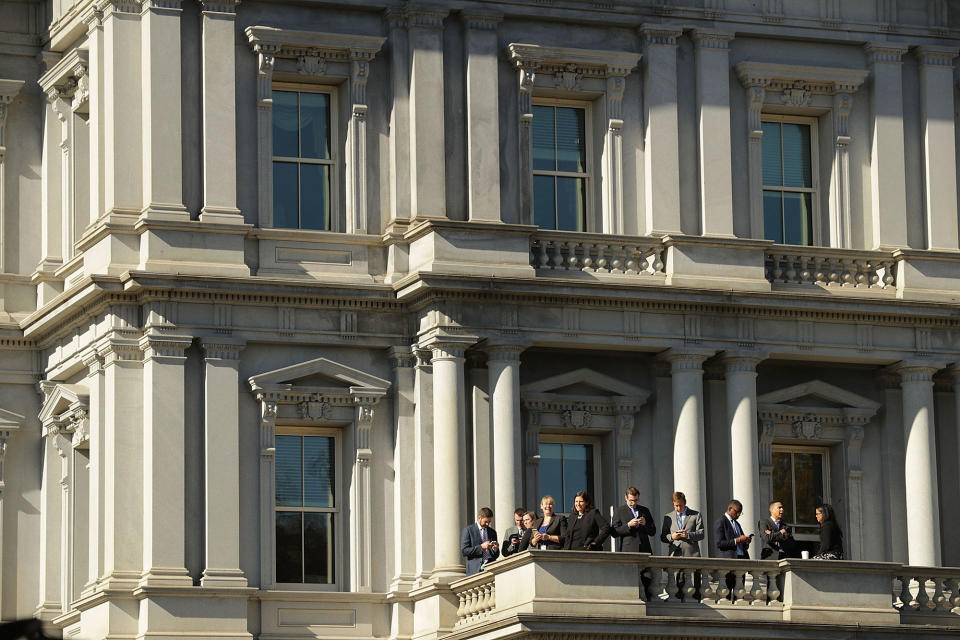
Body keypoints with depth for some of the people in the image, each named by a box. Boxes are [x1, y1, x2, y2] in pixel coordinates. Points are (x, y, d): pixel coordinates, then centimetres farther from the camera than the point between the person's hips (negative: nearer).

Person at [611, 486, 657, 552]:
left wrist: (645, 524, -4)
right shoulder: (619, 511, 6)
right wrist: (628, 525, -14)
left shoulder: (645, 510, 15)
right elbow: (614, 533, -2)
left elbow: (653, 532, 16)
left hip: (644, 550, 3)